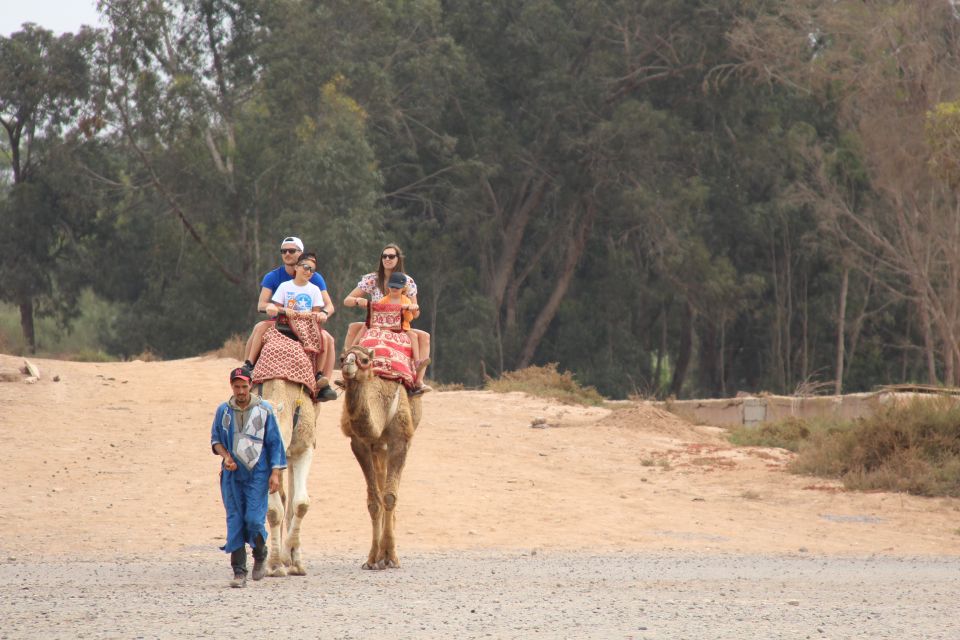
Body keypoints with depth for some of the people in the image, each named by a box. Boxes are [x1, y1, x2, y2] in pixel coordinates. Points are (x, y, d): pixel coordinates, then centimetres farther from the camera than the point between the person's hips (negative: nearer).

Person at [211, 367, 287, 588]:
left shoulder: (264, 410, -1)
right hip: (232, 474, 2)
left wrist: (275, 473, -5)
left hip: (257, 473, -2)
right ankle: (239, 572, 3)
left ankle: (260, 555, 18)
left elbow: (275, 443, 1)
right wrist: (225, 456, -7)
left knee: (254, 519, -12)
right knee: (235, 521, -1)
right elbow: (215, 439, 13)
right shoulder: (223, 410, 4)